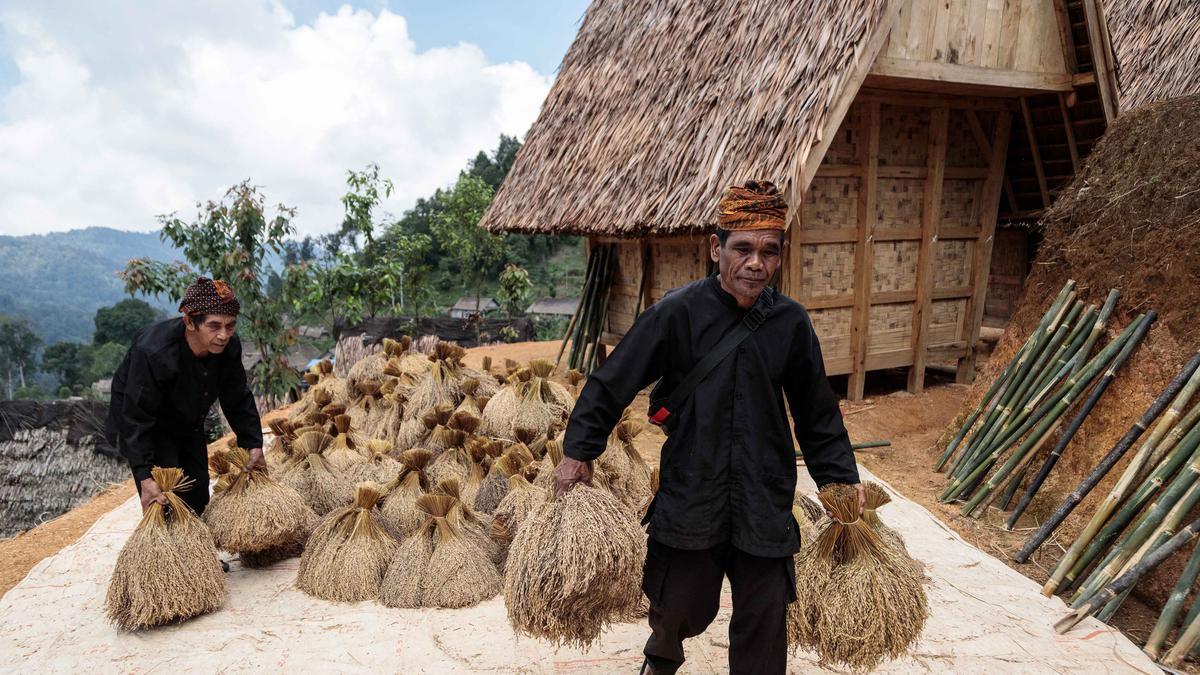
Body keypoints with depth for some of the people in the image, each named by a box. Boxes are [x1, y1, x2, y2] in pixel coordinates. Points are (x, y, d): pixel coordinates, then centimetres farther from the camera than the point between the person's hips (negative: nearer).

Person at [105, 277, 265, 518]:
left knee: (198, 498, 12)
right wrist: (145, 476, -34)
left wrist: (254, 444, -7)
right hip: (143, 426, -6)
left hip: (188, 425, 6)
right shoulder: (152, 352, -38)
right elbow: (137, 418, -32)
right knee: (165, 504, -13)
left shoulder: (229, 347, -20)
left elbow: (238, 399, -5)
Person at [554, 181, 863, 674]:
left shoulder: (791, 322, -4)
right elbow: (611, 383, -6)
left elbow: (817, 411, 8)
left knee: (764, 620, 9)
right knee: (681, 606, 15)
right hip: (689, 494, -1)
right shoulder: (678, 312, -12)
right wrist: (578, 452, -5)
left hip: (766, 500, 2)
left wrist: (841, 477, 7)